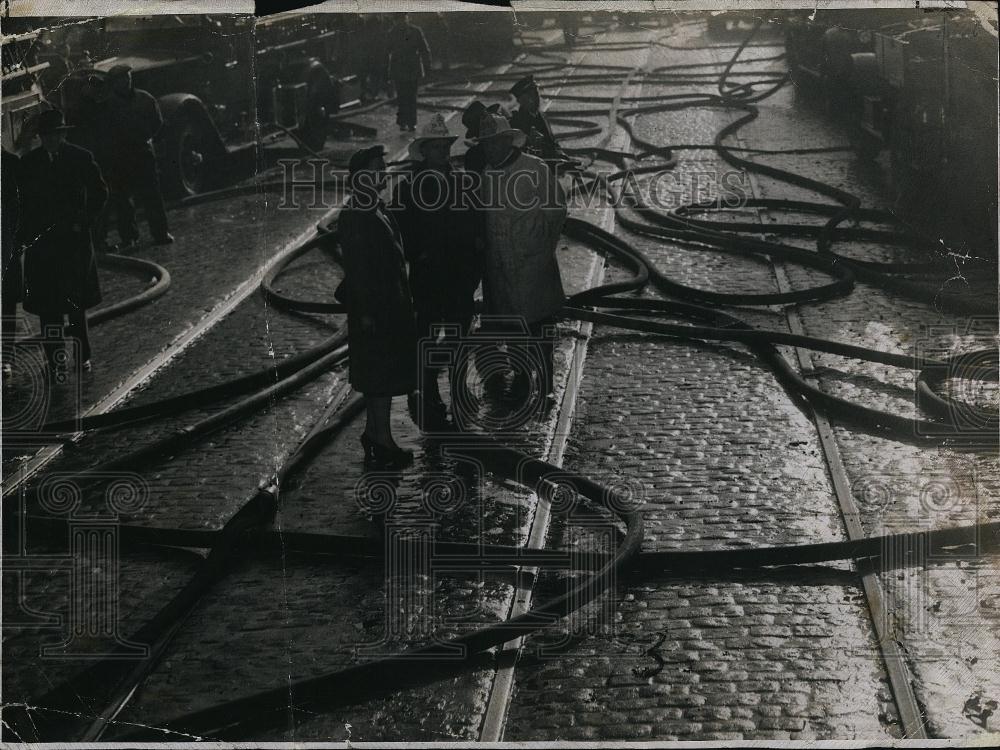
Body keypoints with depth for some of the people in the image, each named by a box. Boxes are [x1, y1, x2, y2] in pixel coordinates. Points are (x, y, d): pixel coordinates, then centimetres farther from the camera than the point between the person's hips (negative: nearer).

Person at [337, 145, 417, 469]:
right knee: (381, 373, -4)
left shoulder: (378, 209, 12)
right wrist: (365, 311, -19)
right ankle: (381, 441, 2)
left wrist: (403, 301, 19)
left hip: (391, 305, 9)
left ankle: (374, 433, 25)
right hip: (374, 307, -9)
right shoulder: (354, 216, -17)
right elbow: (355, 266, -19)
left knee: (385, 372, 15)